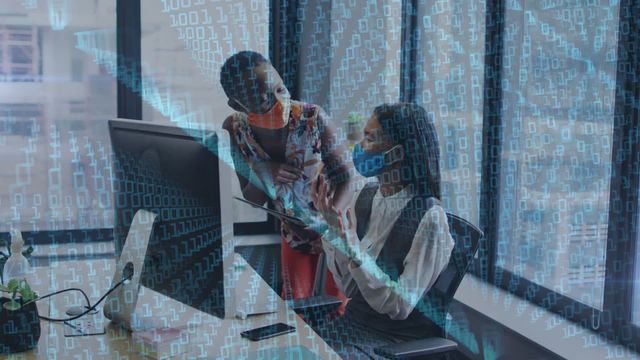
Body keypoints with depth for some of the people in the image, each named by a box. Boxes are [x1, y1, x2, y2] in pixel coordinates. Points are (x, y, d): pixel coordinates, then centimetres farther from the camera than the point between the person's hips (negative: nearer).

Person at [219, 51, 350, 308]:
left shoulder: (313, 118, -30)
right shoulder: (233, 132, -20)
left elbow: (344, 178, -21)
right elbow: (249, 202, -11)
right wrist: (261, 175, -32)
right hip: (294, 231, 3)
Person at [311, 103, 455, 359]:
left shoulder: (428, 218, -20)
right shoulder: (366, 196, -1)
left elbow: (400, 306, -18)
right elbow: (348, 286, 2)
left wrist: (355, 253, -28)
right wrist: (333, 227, -11)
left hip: (401, 336, -6)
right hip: (357, 318, 6)